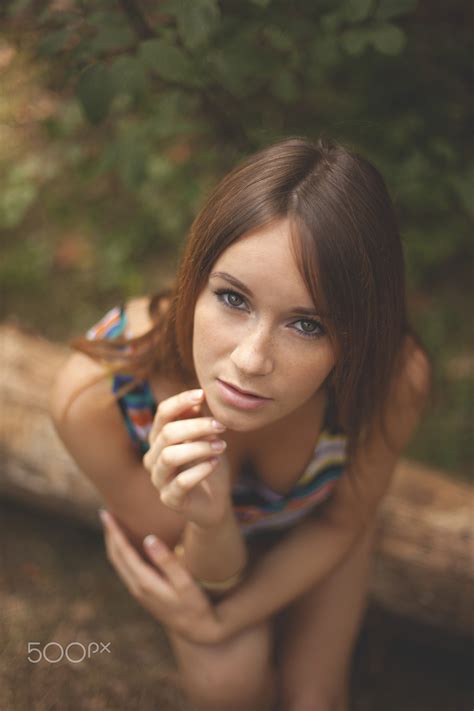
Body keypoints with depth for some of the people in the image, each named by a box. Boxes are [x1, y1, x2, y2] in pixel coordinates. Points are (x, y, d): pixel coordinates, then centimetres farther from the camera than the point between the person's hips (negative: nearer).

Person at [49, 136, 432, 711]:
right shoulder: (94, 394, -41)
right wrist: (211, 525, -48)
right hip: (195, 529, -1)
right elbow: (208, 575, -25)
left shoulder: (394, 379, -39)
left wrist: (222, 618, -25)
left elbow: (341, 521, -16)